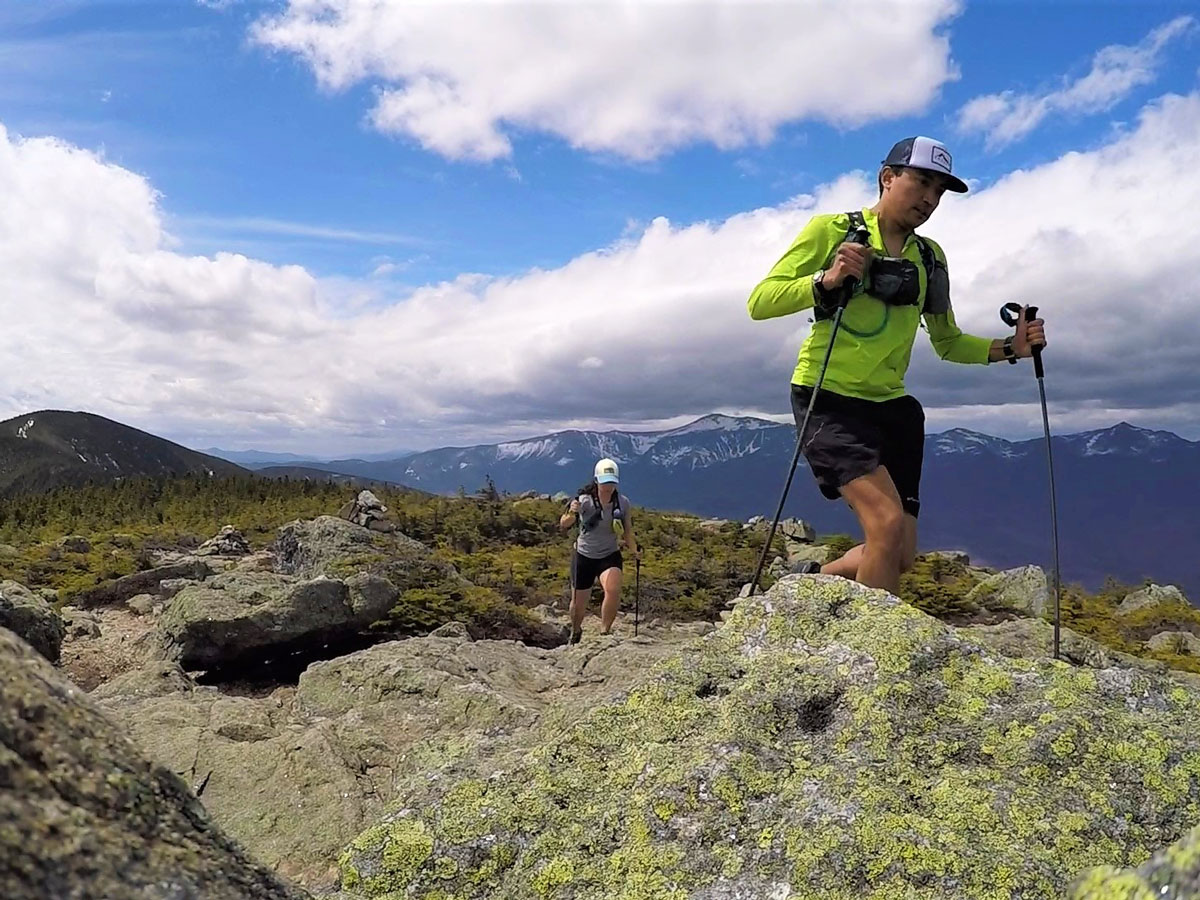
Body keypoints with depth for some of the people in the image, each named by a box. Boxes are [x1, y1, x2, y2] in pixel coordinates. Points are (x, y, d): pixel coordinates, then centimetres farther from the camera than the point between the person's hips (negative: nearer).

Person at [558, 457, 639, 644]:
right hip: (584, 556, -1)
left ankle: (605, 630, -8)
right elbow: (563, 525, -24)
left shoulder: (623, 503, -9)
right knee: (578, 603, 9)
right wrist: (571, 513, -43)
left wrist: (633, 551, -10)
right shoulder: (584, 500, -17)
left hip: (610, 556, 1)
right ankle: (575, 631, 41)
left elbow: (628, 532, 3)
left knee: (613, 590, -28)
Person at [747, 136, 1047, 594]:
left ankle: (812, 581, 30)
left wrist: (1008, 348, 3)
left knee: (901, 555, 5)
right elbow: (760, 302, -11)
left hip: (891, 406, 7)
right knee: (887, 521, -23)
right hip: (828, 399, -6)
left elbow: (948, 343, 20)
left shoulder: (929, 257, 13)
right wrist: (826, 280, -26)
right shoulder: (831, 230, -4)